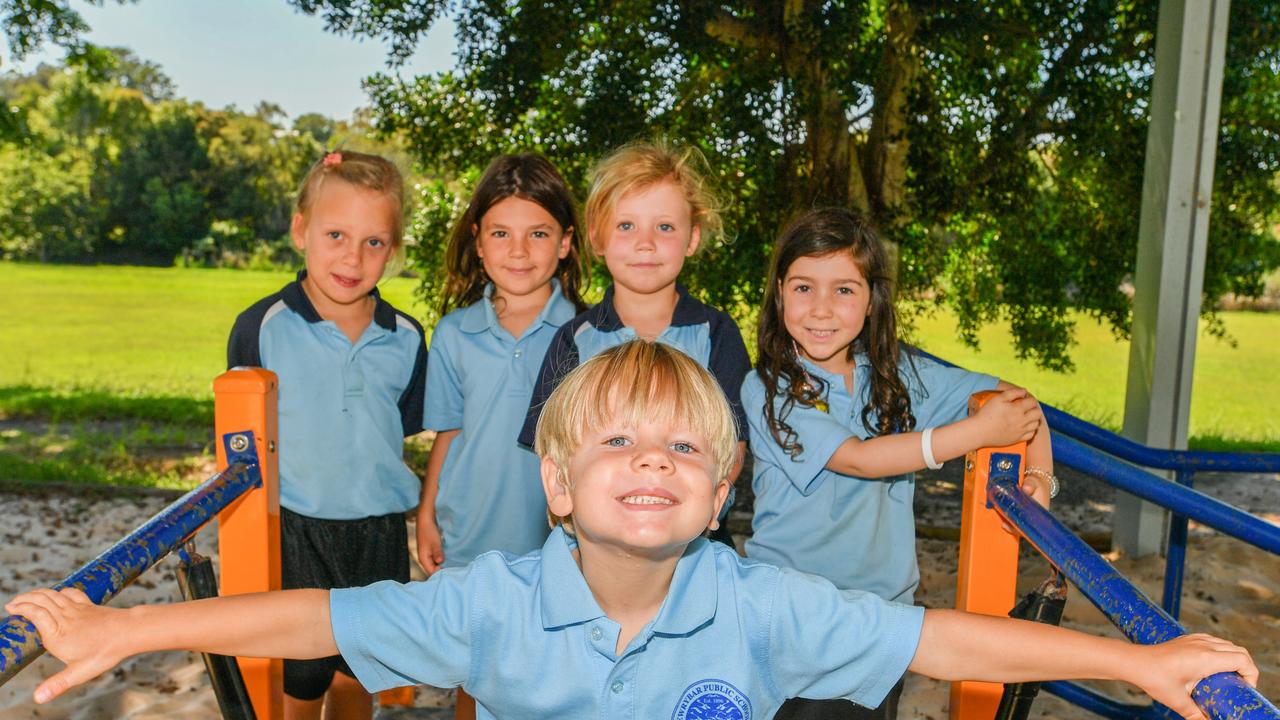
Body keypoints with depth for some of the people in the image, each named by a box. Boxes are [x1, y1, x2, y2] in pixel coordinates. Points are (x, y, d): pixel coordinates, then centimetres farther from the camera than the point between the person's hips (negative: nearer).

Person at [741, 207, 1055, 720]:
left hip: (883, 604, 3)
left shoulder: (900, 374, 0)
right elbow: (859, 458, -20)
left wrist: (1040, 475, -11)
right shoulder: (766, 389, -13)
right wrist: (980, 432, -19)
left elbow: (1015, 399, 6)